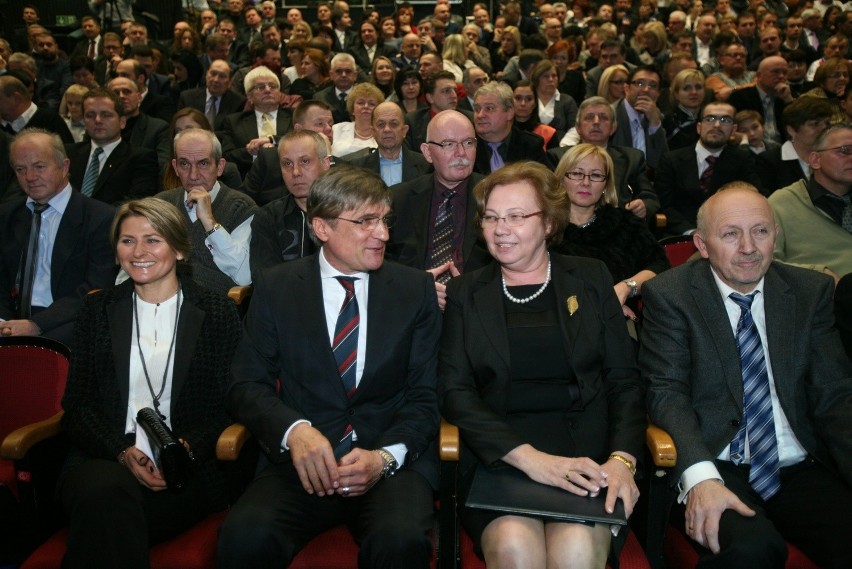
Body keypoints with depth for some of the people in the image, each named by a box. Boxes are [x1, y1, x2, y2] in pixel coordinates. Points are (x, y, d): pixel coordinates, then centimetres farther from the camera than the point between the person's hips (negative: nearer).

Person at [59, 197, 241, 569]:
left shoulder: (217, 312, 8)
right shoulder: (98, 311, 14)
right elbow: (77, 405, 8)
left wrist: (187, 449, -15)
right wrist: (123, 452, -11)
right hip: (104, 459, 2)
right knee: (104, 490, -34)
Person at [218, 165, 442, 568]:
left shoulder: (416, 290, 7)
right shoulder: (275, 288, 7)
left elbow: (424, 397, 4)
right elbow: (247, 386, 3)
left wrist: (385, 456, -14)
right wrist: (294, 430, -18)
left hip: (393, 460, 1)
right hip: (300, 461, 0)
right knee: (246, 536, -30)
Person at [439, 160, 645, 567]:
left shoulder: (591, 279, 12)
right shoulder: (464, 293, 10)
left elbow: (624, 380, 8)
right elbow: (454, 391, 0)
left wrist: (622, 459, -11)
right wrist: (529, 457, -15)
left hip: (587, 453, 1)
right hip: (498, 457, 0)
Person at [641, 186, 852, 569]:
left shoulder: (812, 291, 9)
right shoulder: (669, 294, -1)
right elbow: (667, 392, -9)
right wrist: (700, 476, -26)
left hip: (801, 469, 4)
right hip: (715, 465, -3)